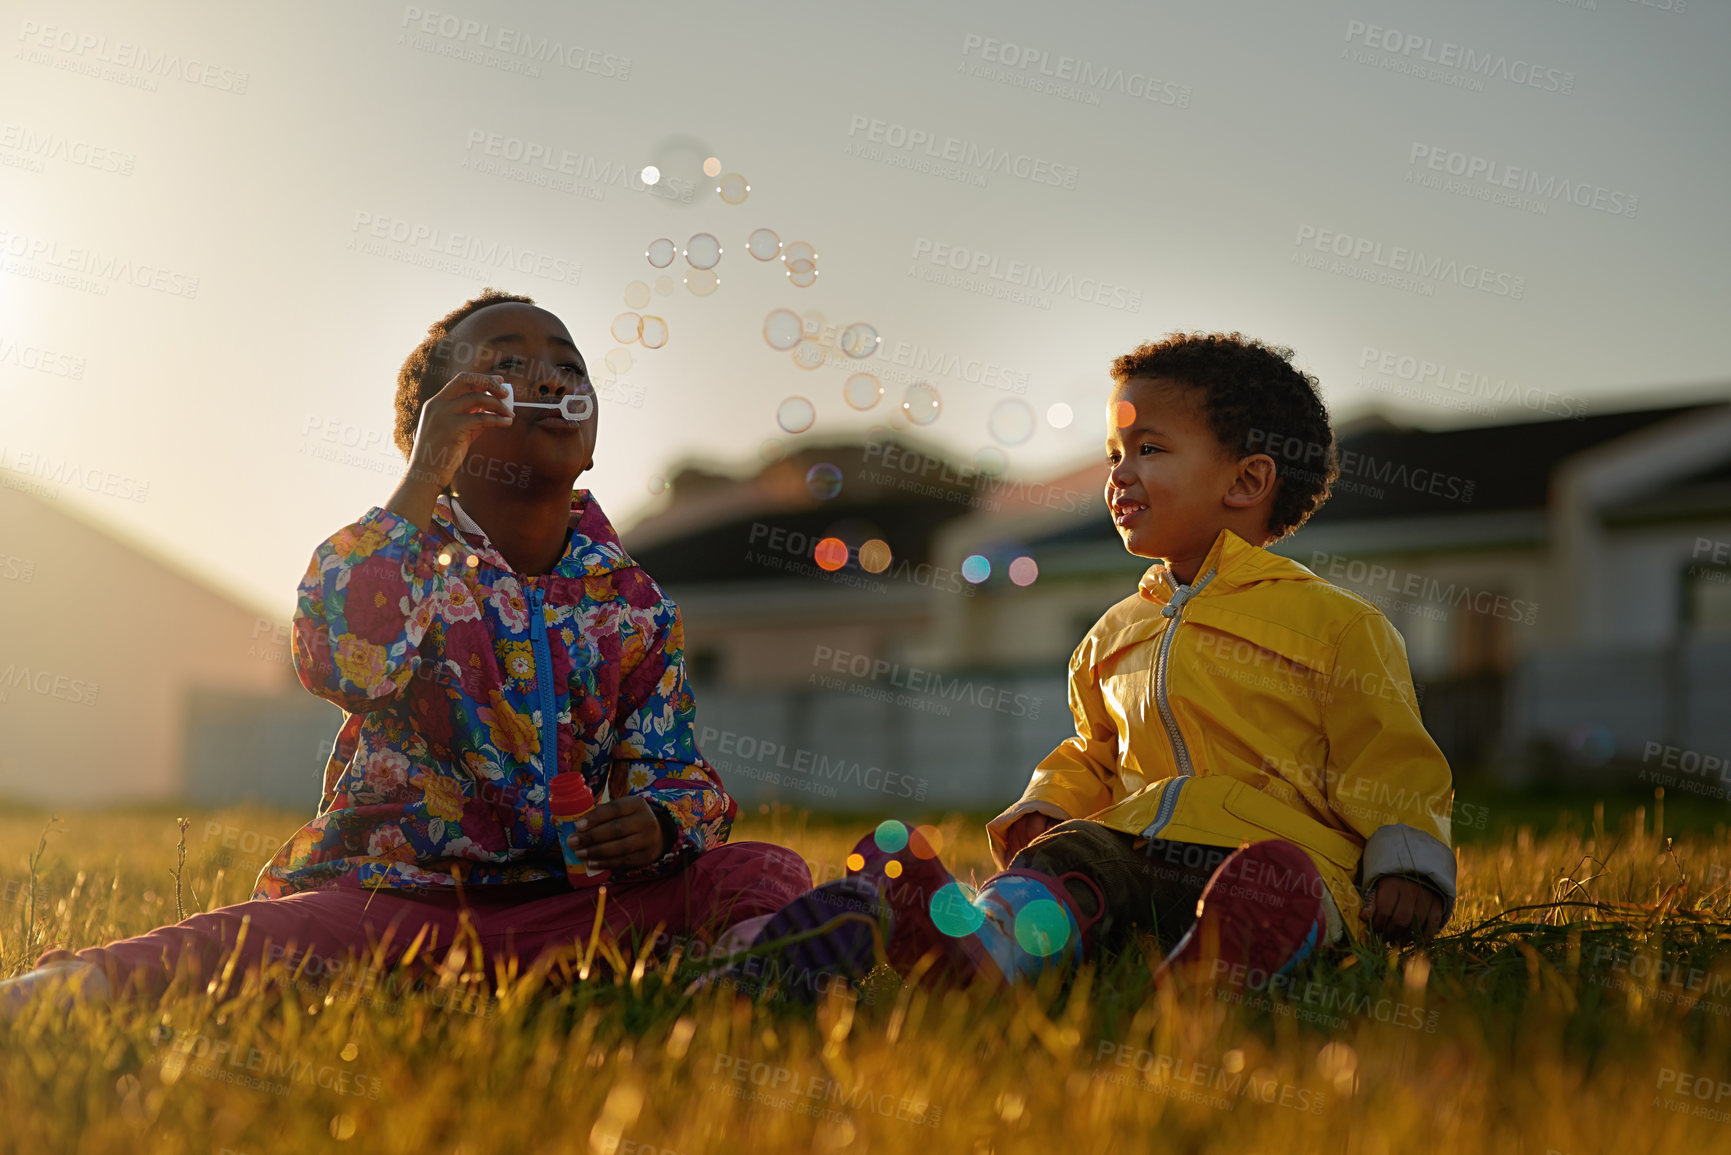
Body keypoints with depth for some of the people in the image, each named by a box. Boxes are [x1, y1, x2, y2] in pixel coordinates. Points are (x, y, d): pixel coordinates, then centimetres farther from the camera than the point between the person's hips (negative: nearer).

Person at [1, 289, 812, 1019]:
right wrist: (421, 483, -20)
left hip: (561, 901, 3)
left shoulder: (634, 605, 9)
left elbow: (676, 772, 10)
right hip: (389, 892, -3)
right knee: (259, 942, -35)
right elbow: (344, 665, -24)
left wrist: (657, 822, -15)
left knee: (761, 868, -19)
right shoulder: (405, 554, 0)